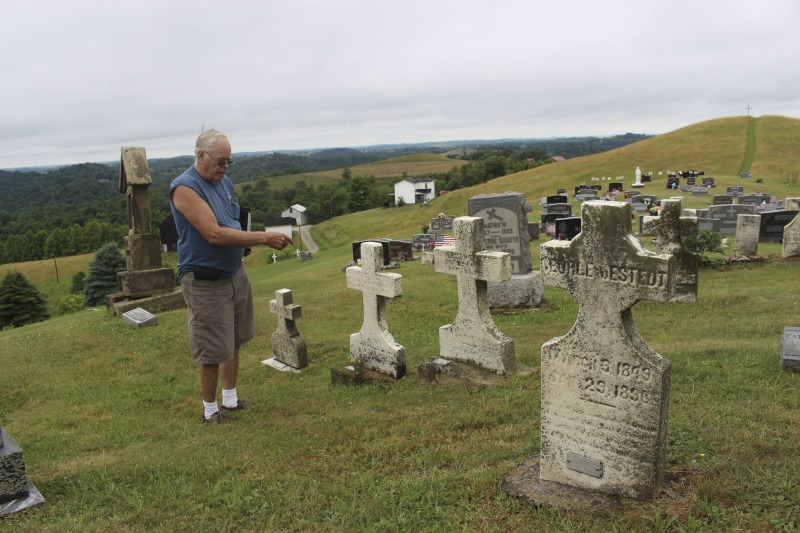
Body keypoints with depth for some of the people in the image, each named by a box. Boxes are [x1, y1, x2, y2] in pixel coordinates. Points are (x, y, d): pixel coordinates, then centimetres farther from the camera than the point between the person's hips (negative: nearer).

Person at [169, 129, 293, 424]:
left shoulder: (224, 181, 8)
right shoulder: (185, 187, -18)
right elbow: (214, 234, -26)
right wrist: (263, 238, -26)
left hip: (235, 274, 8)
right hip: (205, 281, -8)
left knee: (233, 343, 17)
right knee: (212, 352, 2)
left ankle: (230, 399, 34)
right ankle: (210, 410, 22)